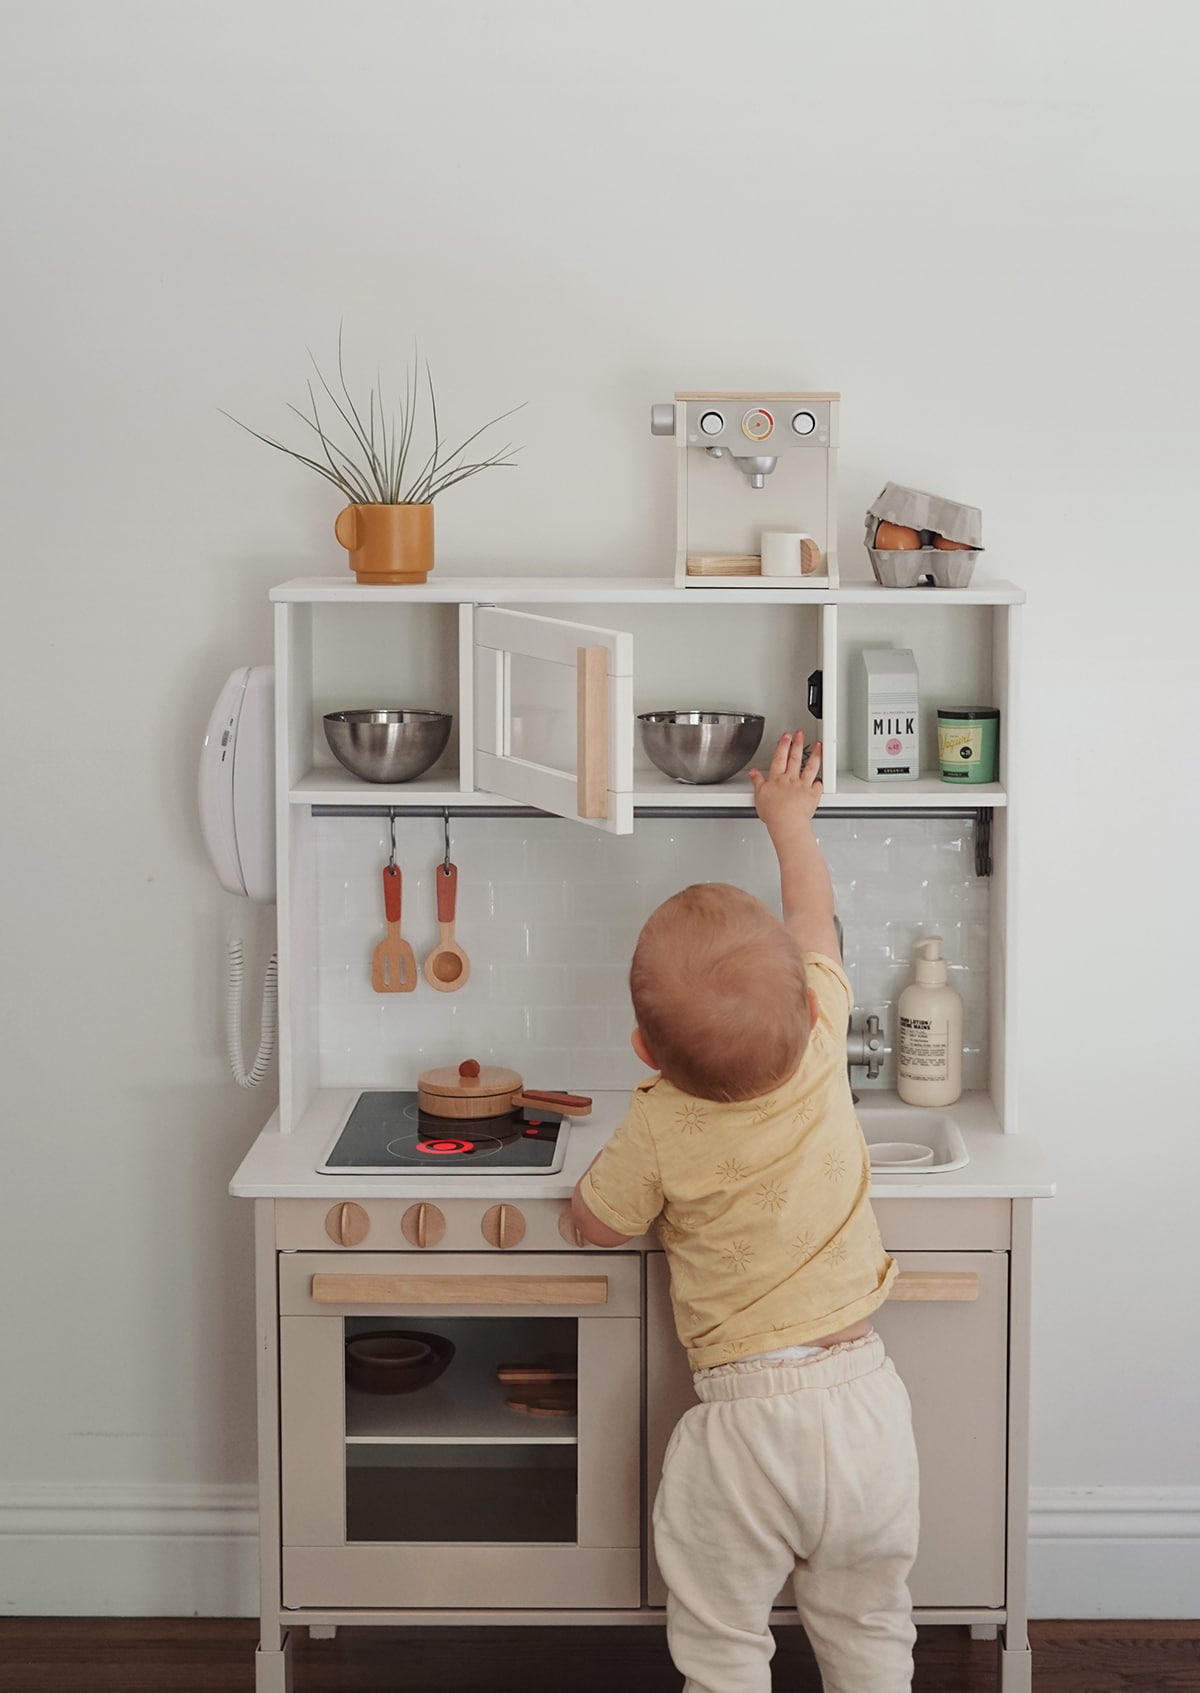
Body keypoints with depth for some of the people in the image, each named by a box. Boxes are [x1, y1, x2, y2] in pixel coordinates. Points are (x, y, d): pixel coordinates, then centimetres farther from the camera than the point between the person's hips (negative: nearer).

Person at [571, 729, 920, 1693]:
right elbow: (815, 917, 12)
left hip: (746, 1421, -4)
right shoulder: (824, 1049, -7)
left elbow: (598, 1224, 4)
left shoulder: (660, 1129, -15)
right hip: (865, 1394, 4)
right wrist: (790, 817, 28)